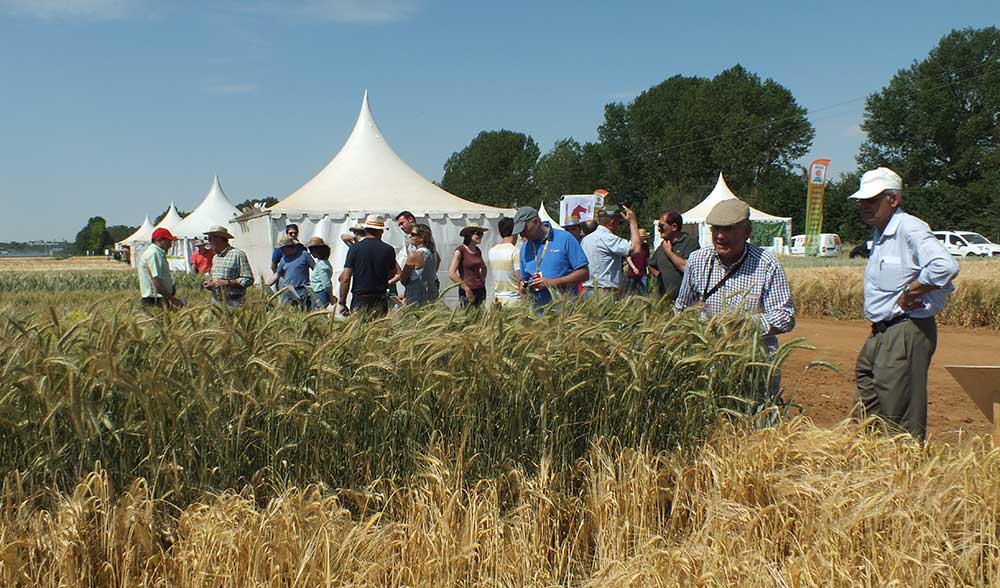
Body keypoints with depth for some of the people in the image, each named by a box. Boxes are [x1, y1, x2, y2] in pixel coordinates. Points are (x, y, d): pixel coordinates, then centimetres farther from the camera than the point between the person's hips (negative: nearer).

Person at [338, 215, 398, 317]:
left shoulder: (355, 248, -3)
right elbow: (391, 274, 12)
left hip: (359, 300, -1)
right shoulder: (388, 250, -1)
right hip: (380, 300, 1)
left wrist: (342, 303, -1)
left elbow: (345, 278, -6)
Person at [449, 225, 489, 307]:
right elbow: (451, 273, -17)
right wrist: (467, 289, -15)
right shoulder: (460, 250, -9)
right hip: (468, 292, -7)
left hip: (480, 290, 7)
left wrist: (482, 280, 13)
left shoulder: (477, 251, 11)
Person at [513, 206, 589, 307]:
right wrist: (522, 288, -1)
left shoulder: (565, 239, -2)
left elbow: (584, 273, -6)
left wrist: (551, 282, -12)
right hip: (537, 309, 4)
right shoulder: (525, 248, 14)